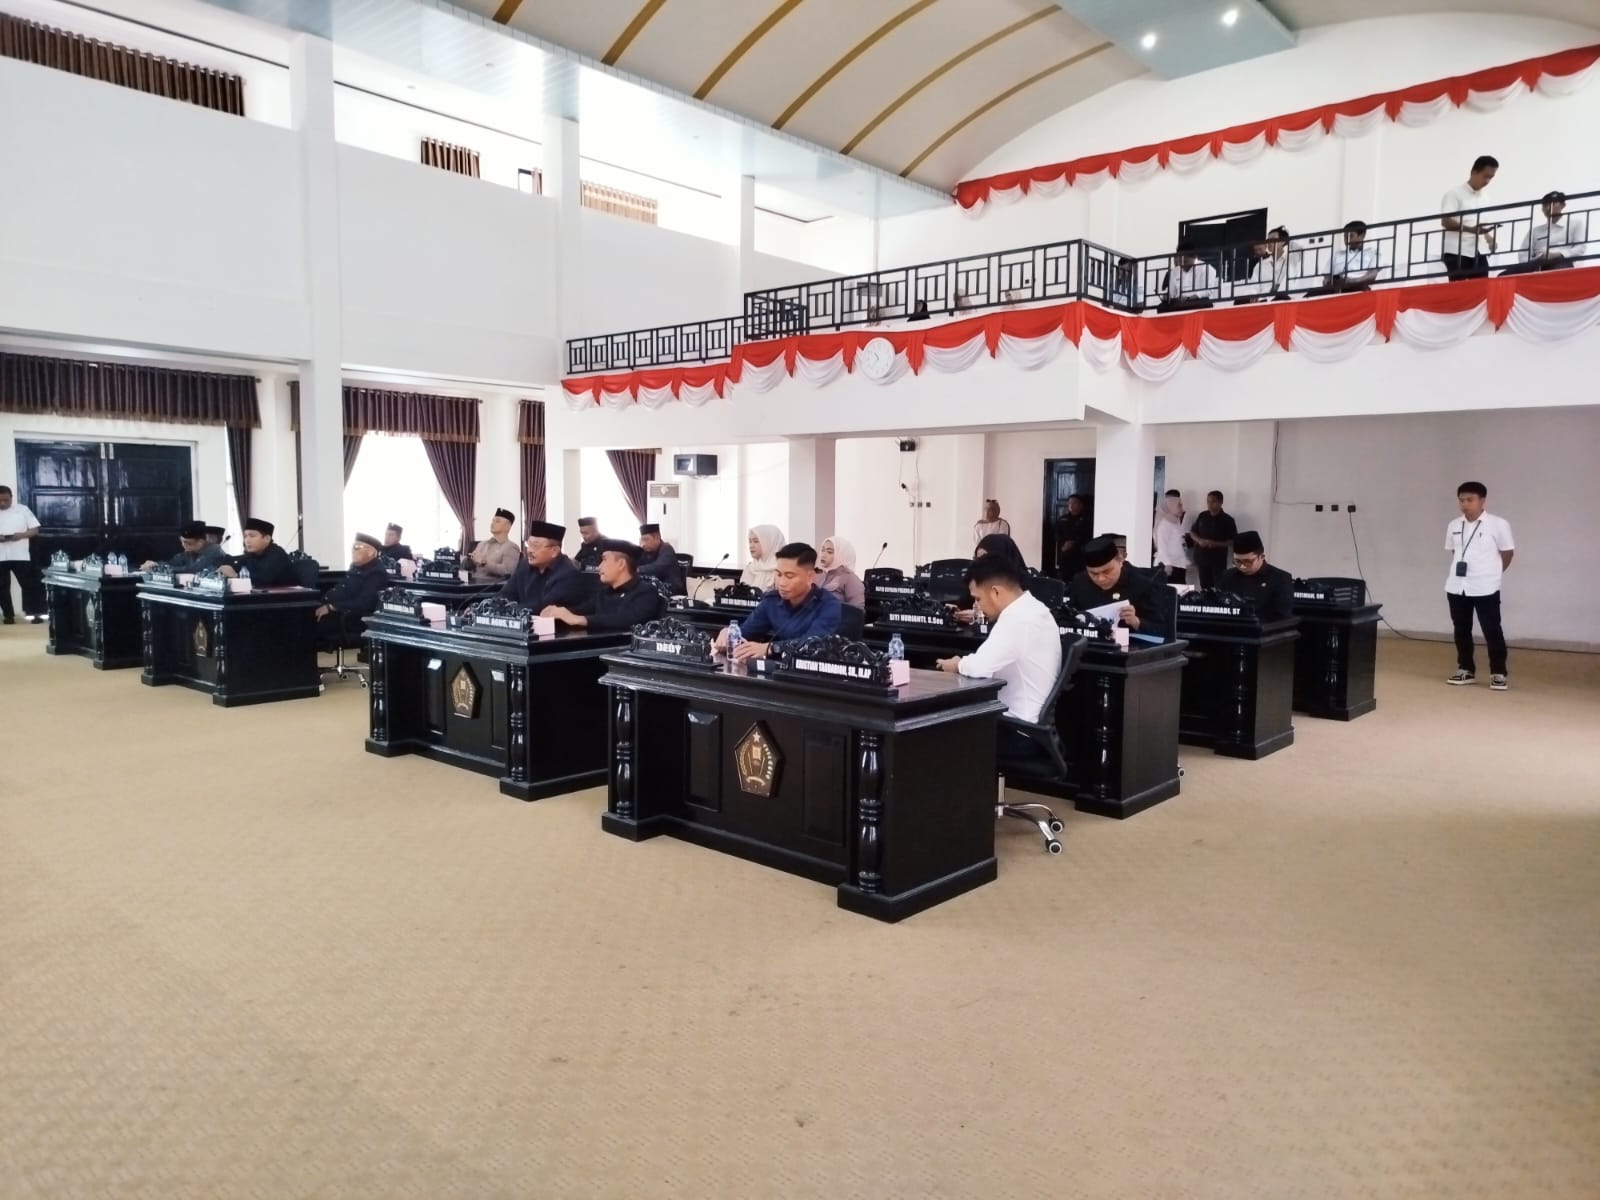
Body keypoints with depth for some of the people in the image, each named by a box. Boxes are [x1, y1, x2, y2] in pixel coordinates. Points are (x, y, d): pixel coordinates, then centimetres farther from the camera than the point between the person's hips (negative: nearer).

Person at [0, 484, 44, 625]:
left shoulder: (22, 509, 4)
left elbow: (35, 530, 3)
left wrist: (21, 535, -16)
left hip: (20, 555, -2)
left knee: (28, 585, -2)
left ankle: (35, 614, 2)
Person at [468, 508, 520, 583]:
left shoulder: (511, 547, 2)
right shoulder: (482, 544, 23)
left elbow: (506, 571, -13)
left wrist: (484, 562, -18)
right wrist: (470, 559, -1)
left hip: (492, 583, -6)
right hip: (473, 581, 6)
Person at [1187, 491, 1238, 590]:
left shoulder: (1228, 520, -5)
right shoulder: (1202, 516, 6)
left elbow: (1234, 542, -7)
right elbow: (1192, 532, 14)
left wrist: (1216, 544, -20)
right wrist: (1199, 540, -8)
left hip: (1218, 560, -4)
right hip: (1202, 558, 4)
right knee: (1205, 587, 9)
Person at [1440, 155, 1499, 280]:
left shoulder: (1484, 198, 22)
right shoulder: (1455, 193, 1)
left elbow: (1483, 225, 25)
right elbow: (1445, 221, -10)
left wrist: (1490, 239, 4)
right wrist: (1471, 229, -22)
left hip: (1478, 254, 6)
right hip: (1457, 253, -6)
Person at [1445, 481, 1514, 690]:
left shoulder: (1498, 524, -7)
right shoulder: (1453, 526, 6)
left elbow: (1507, 553, 1)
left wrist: (1491, 574, 5)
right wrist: (1459, 569, 7)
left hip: (1485, 588, -5)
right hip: (1456, 587, 5)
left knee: (1492, 631, 0)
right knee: (1461, 630, 11)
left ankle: (1498, 673, 8)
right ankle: (1466, 669, 22)